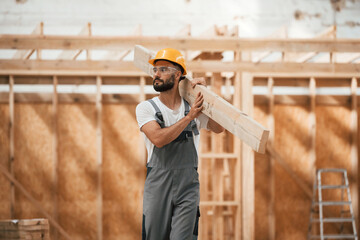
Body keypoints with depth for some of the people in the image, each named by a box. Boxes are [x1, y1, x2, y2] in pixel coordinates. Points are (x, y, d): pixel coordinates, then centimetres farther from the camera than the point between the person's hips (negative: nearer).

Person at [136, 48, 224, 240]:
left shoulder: (192, 106, 10)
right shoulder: (146, 108, 1)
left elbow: (218, 128, 1)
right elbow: (158, 138, -14)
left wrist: (204, 94, -3)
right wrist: (189, 117, -13)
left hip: (188, 187, 1)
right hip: (157, 187, 0)